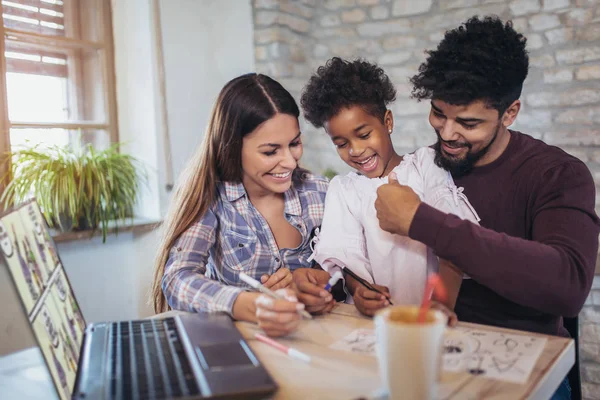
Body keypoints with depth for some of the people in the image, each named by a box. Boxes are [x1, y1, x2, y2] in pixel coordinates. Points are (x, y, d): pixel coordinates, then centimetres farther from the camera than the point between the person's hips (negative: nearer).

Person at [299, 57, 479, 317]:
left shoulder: (425, 163, 8)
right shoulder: (342, 189, 14)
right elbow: (344, 257, 2)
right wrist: (359, 291, -21)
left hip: (428, 313, -1)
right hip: (375, 314, 1)